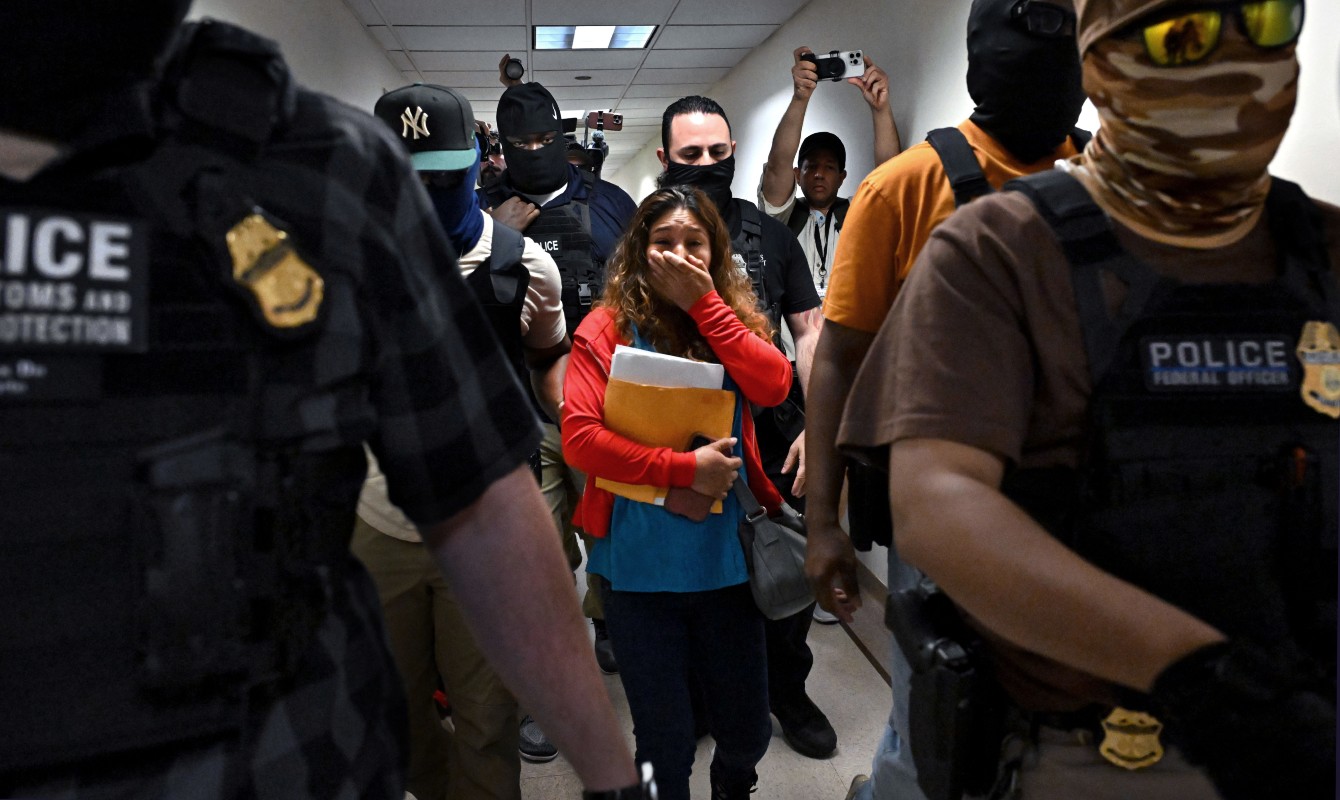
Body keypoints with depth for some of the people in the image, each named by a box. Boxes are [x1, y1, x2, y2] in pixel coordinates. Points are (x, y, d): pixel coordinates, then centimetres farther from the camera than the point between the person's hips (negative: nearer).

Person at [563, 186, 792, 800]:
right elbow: (578, 435, -15)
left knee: (748, 731, 16)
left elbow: (774, 385, -11)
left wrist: (705, 303, -13)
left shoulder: (729, 316, 7)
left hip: (726, 558, 3)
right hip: (640, 564, -3)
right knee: (665, 744, 11)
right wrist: (685, 468, -19)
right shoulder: (608, 327, -4)